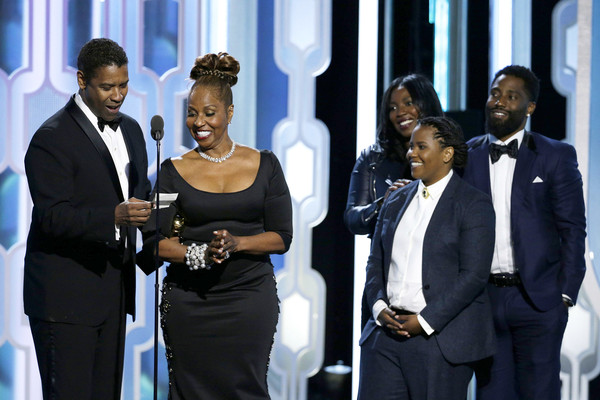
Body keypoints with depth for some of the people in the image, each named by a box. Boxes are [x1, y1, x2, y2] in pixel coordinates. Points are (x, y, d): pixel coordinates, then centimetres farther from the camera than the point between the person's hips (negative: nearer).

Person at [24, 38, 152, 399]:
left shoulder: (130, 129, 13)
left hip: (113, 292, 8)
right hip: (65, 297, -8)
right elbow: (54, 217, -20)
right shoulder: (52, 139, -13)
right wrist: (114, 217, -35)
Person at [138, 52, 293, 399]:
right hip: (188, 302, 0)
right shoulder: (175, 171, 4)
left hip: (250, 298, 0)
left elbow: (282, 237, 2)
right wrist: (200, 254, -19)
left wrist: (236, 243, -16)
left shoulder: (264, 165, 5)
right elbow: (154, 242, -1)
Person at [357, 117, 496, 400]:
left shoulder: (473, 205, -4)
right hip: (386, 332, 5)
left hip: (440, 338, -5)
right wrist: (379, 308, -2)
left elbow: (473, 276, -11)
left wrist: (425, 321, -15)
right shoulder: (396, 201, 15)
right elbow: (375, 263, 16)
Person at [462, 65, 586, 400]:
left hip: (536, 298, -2)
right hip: (484, 298, 2)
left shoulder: (556, 156, 2)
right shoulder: (467, 156, 9)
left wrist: (566, 294, -6)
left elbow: (573, 229, 0)